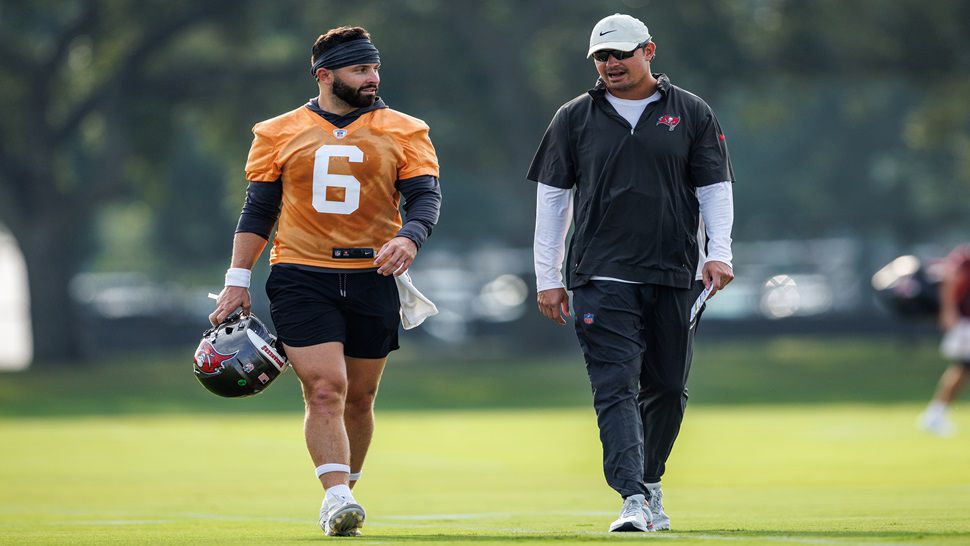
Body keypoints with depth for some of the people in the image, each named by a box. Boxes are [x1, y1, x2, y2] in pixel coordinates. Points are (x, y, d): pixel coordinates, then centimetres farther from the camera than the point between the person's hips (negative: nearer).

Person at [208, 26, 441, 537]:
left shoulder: (404, 132, 7)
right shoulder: (279, 134, 7)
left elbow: (426, 196, 0)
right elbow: (258, 211, 11)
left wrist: (408, 239, -22)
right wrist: (237, 281, 3)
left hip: (371, 278, 1)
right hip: (300, 278, -1)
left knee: (358, 397, 6)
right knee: (324, 389, -14)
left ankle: (344, 490, 22)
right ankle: (336, 497, -20)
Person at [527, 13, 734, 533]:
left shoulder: (691, 114, 8)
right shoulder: (574, 118, 8)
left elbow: (715, 188, 8)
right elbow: (552, 197, 10)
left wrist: (718, 254, -7)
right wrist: (548, 277, 5)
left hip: (675, 276, 1)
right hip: (601, 277, -1)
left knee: (667, 388, 7)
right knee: (615, 387, -13)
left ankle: (650, 483, 26)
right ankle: (632, 499, -22)